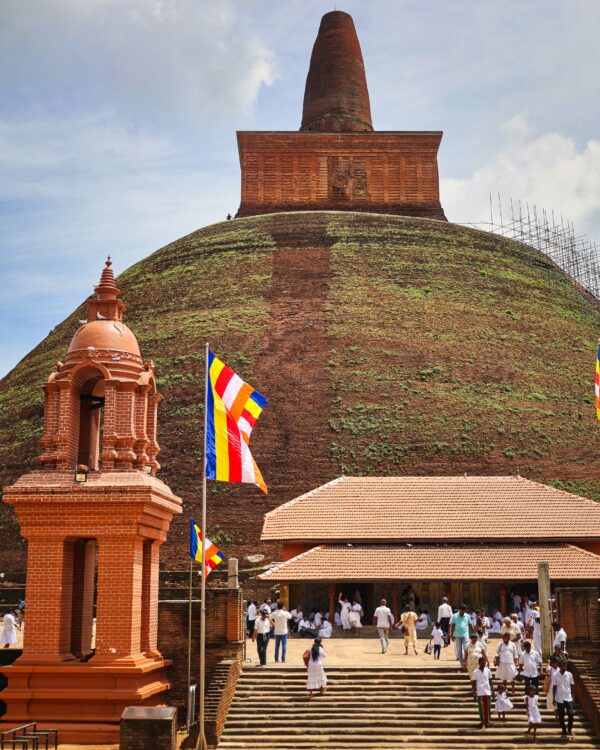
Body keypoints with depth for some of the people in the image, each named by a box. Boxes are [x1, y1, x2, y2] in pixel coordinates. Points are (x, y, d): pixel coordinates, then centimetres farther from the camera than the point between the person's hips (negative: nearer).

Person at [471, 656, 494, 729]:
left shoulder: (488, 670, 5)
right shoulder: (475, 672, -3)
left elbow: (490, 681, 10)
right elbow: (473, 683, 0)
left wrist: (492, 691, 7)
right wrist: (474, 693, -4)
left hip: (487, 692, 2)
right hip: (479, 692, -2)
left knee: (487, 707, 4)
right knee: (481, 708, 0)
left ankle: (487, 721, 12)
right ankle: (482, 722, 5)